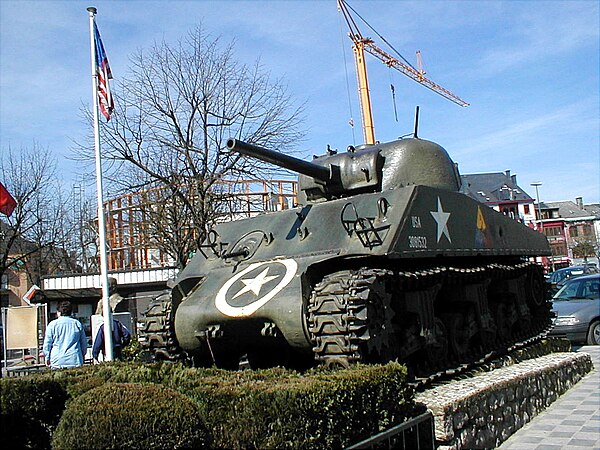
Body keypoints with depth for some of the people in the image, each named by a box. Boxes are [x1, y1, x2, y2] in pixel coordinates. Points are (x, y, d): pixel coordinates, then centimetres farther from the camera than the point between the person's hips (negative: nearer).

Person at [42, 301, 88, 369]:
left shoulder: (53, 324, 1)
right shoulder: (78, 324, 7)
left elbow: (47, 343, 5)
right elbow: (84, 343, 13)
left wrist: (47, 358, 16)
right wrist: (82, 356, 25)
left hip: (57, 361, -1)